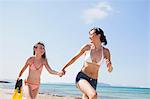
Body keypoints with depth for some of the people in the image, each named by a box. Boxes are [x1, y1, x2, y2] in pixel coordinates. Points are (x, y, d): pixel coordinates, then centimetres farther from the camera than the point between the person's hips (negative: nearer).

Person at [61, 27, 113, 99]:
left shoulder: (105, 51, 0)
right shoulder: (87, 47, -3)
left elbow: (109, 70, 0)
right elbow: (75, 58, 9)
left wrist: (110, 66, -23)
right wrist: (63, 68, 11)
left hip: (93, 82, 3)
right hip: (82, 77, -3)